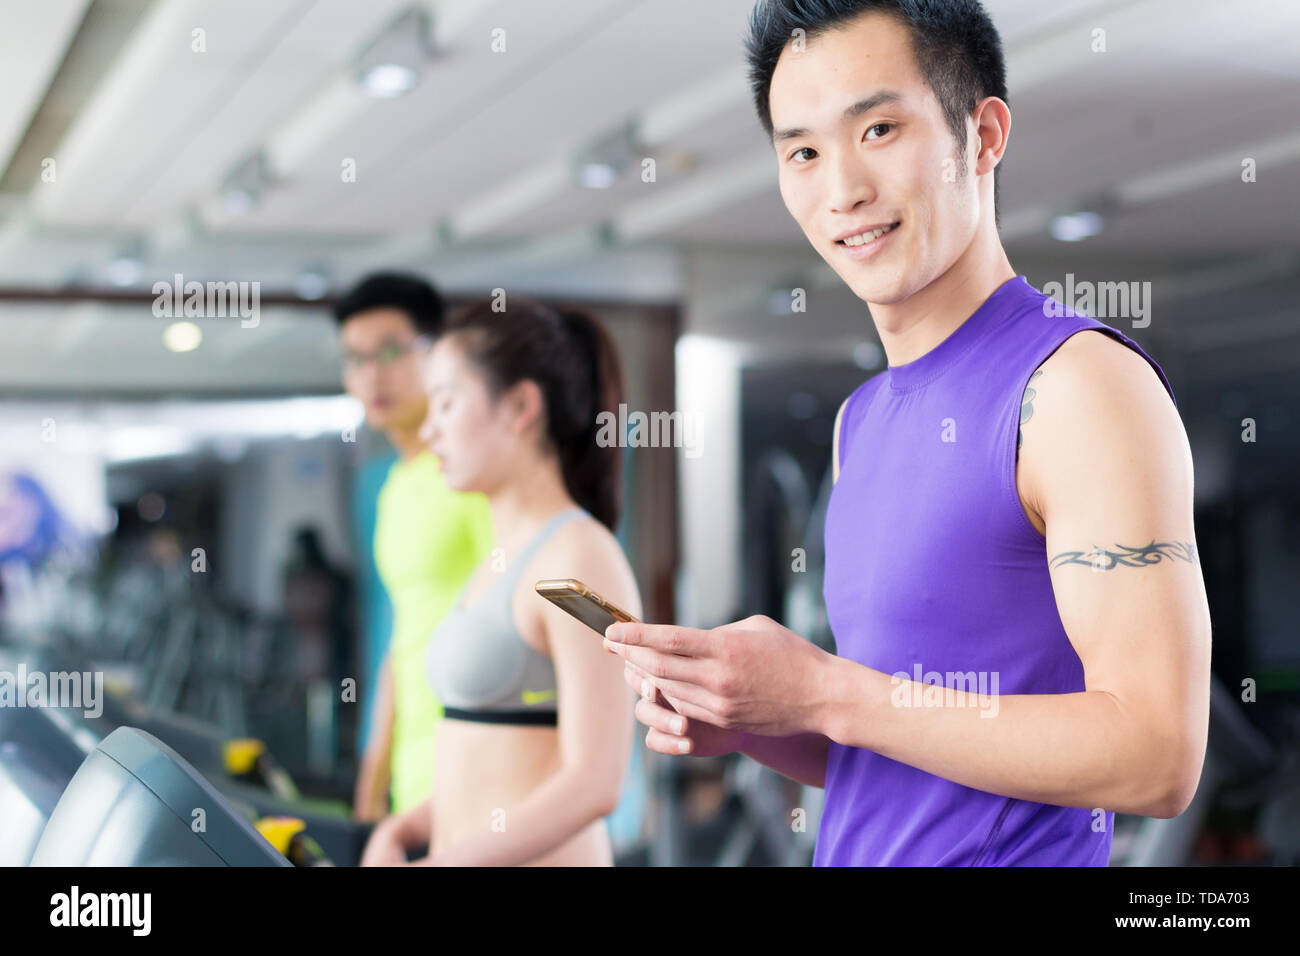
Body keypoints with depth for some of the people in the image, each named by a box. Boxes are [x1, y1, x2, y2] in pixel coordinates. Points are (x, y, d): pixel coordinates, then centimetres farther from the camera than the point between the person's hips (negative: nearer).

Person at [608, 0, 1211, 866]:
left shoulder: (1081, 384, -15)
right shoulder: (861, 420, 9)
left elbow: (1157, 757, -21)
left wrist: (820, 694, -20)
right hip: (855, 854, 7)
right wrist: (738, 720, -4)